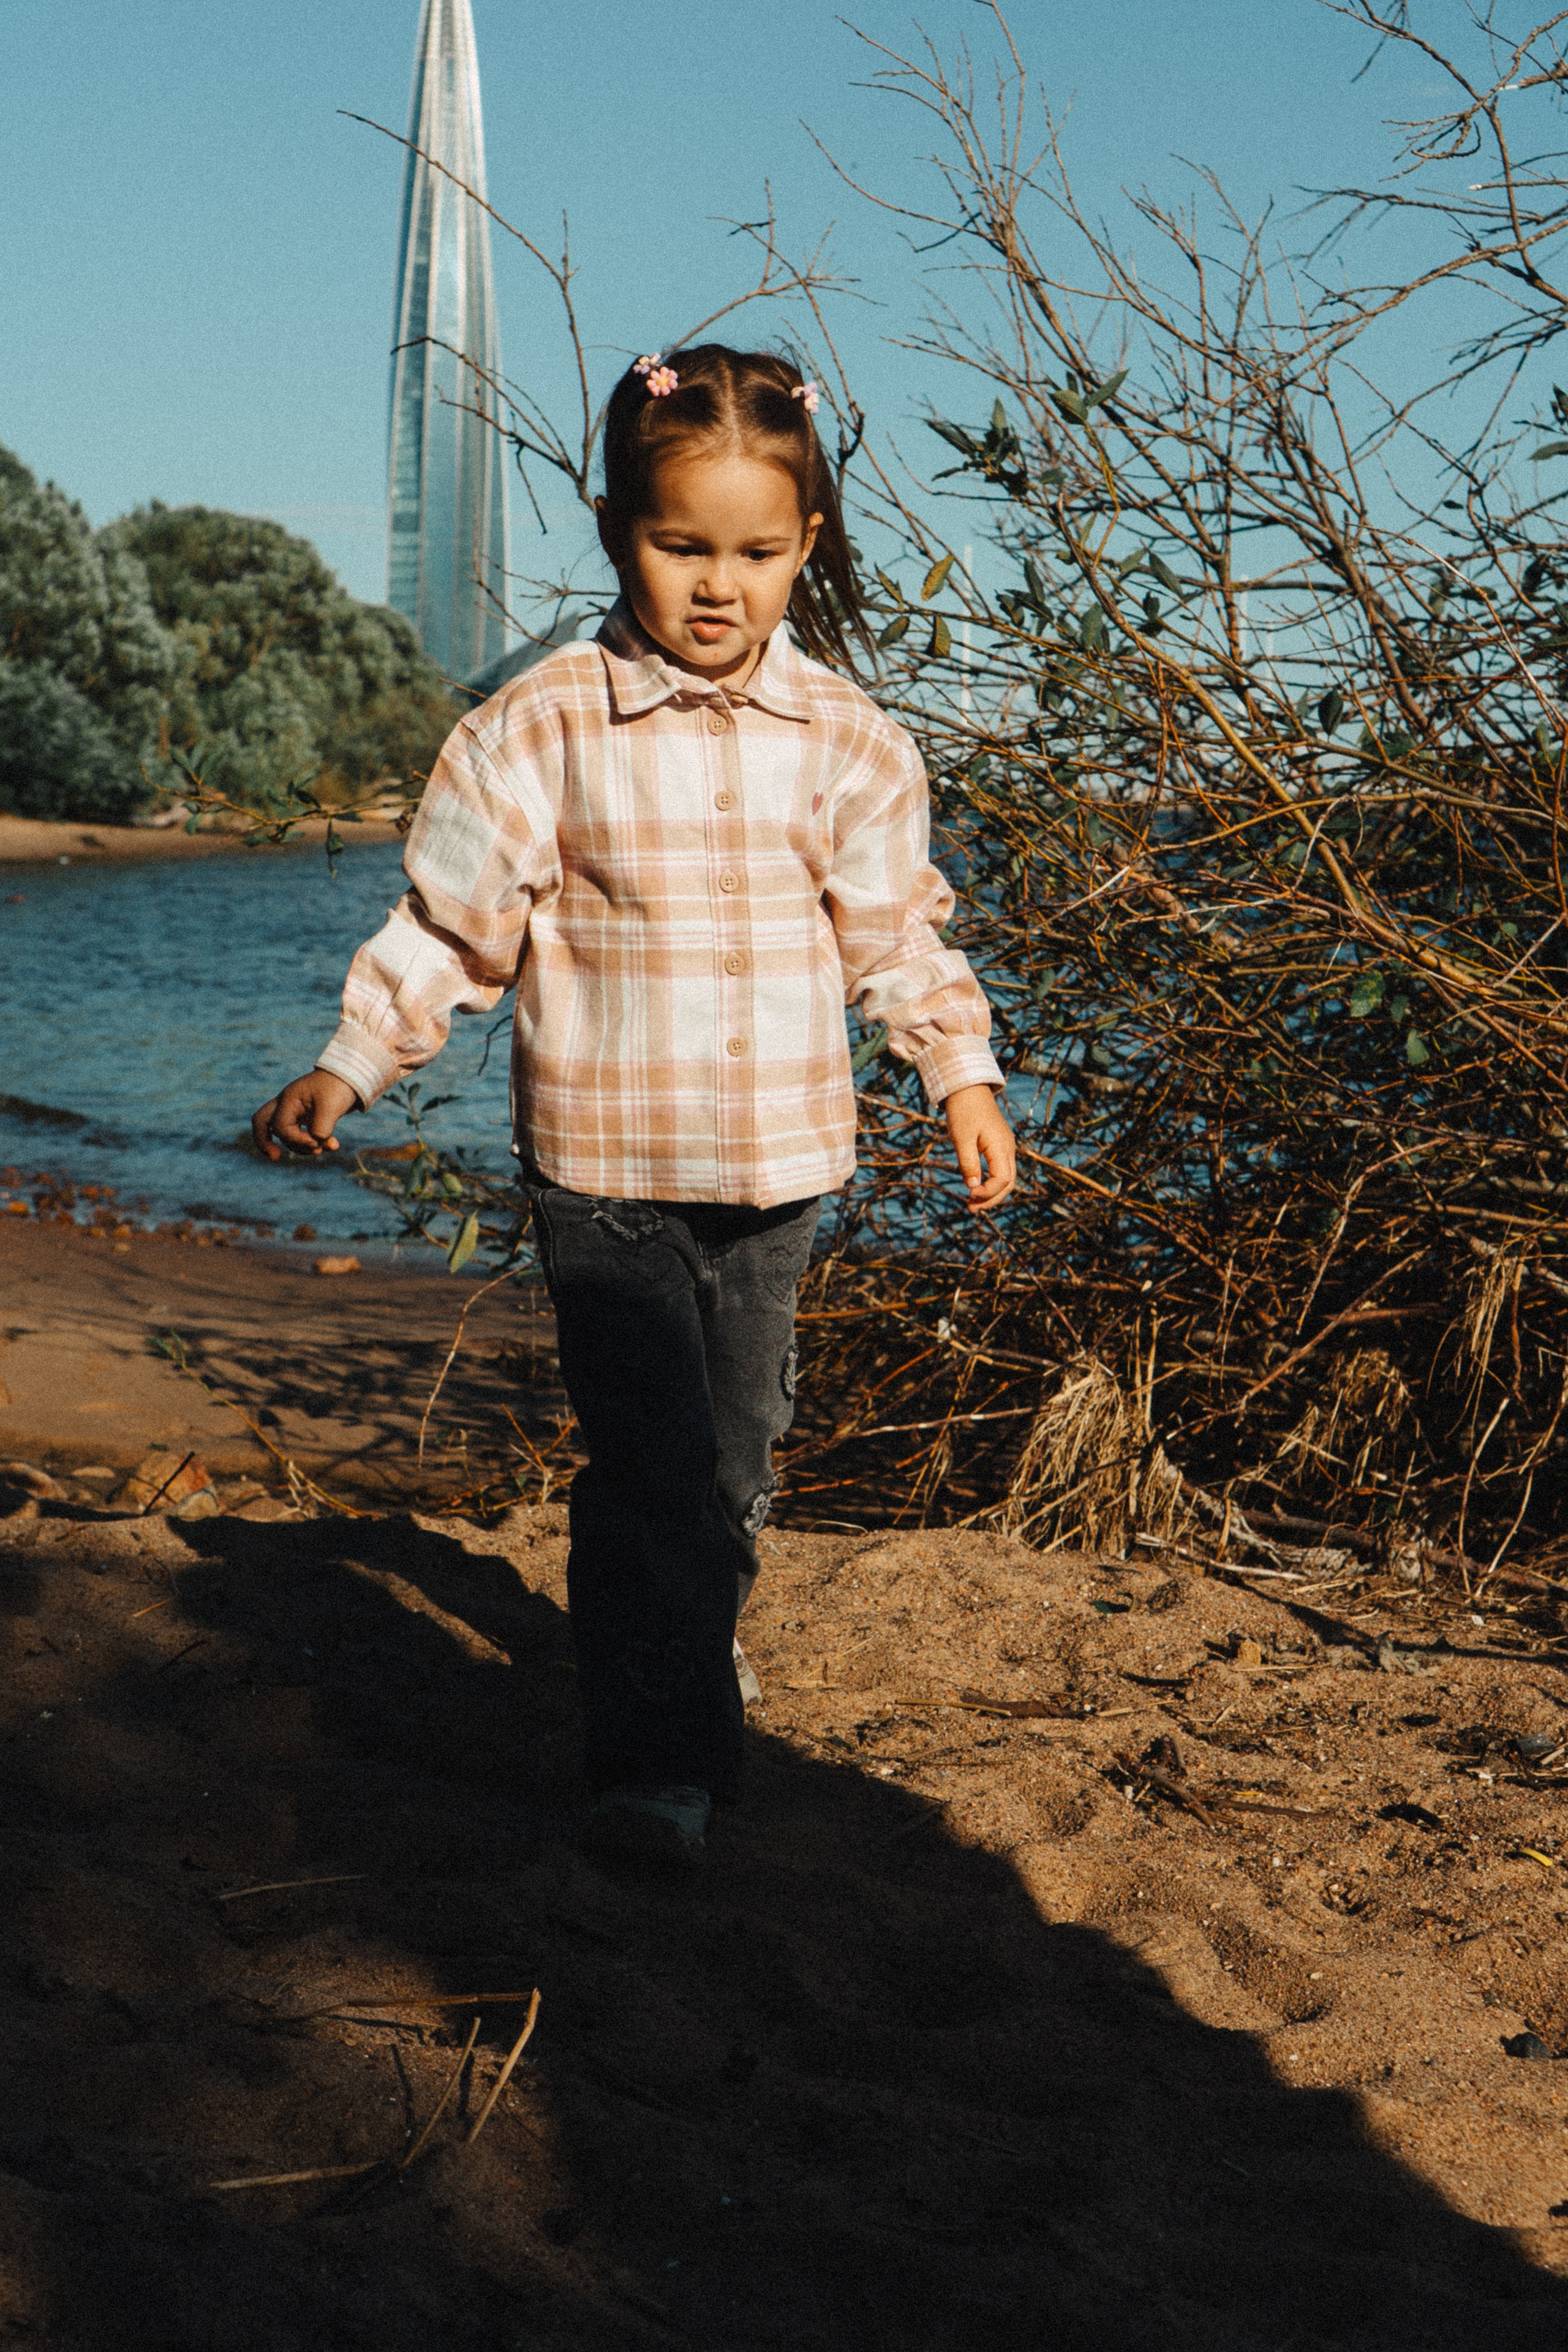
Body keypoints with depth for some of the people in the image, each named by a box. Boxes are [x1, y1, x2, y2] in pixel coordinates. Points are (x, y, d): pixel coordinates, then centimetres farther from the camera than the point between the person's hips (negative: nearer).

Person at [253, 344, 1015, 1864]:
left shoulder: (840, 736, 2)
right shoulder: (544, 726, -7)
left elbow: (894, 927, 12)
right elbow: (454, 916, -4)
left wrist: (964, 1072, 10)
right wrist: (352, 1065, -11)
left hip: (778, 1160, 4)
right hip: (604, 1160, -3)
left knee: (738, 1450, 17)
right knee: (645, 1463, -7)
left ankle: (697, 1641, 42)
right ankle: (658, 1756, 1)